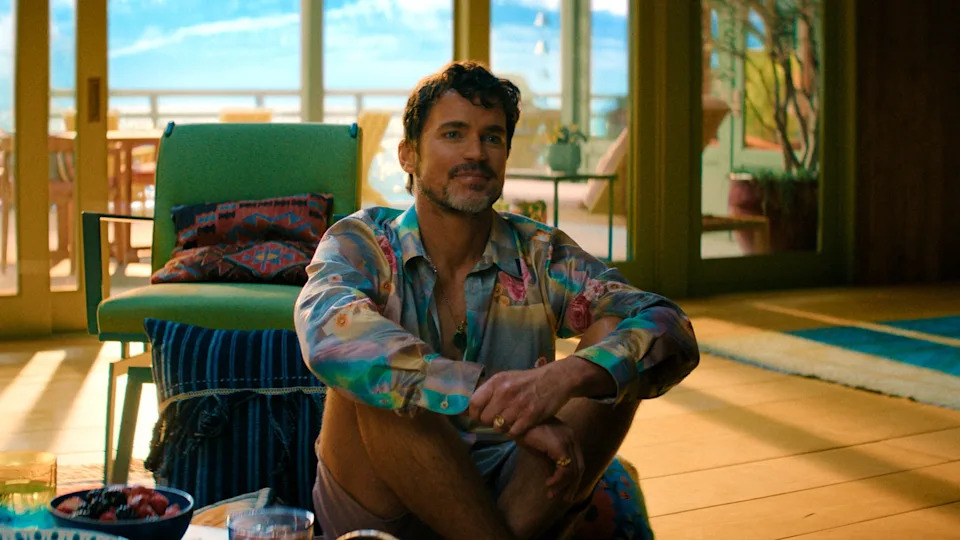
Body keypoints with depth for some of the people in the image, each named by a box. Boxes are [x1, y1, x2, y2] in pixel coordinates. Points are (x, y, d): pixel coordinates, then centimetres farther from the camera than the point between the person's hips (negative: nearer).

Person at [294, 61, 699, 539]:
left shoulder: (540, 256, 3)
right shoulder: (360, 243, -3)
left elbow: (672, 334, -11)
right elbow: (329, 333, -28)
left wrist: (565, 378, -34)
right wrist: (507, 410, -37)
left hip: (519, 499, 3)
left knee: (611, 338, -15)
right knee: (370, 375, -29)